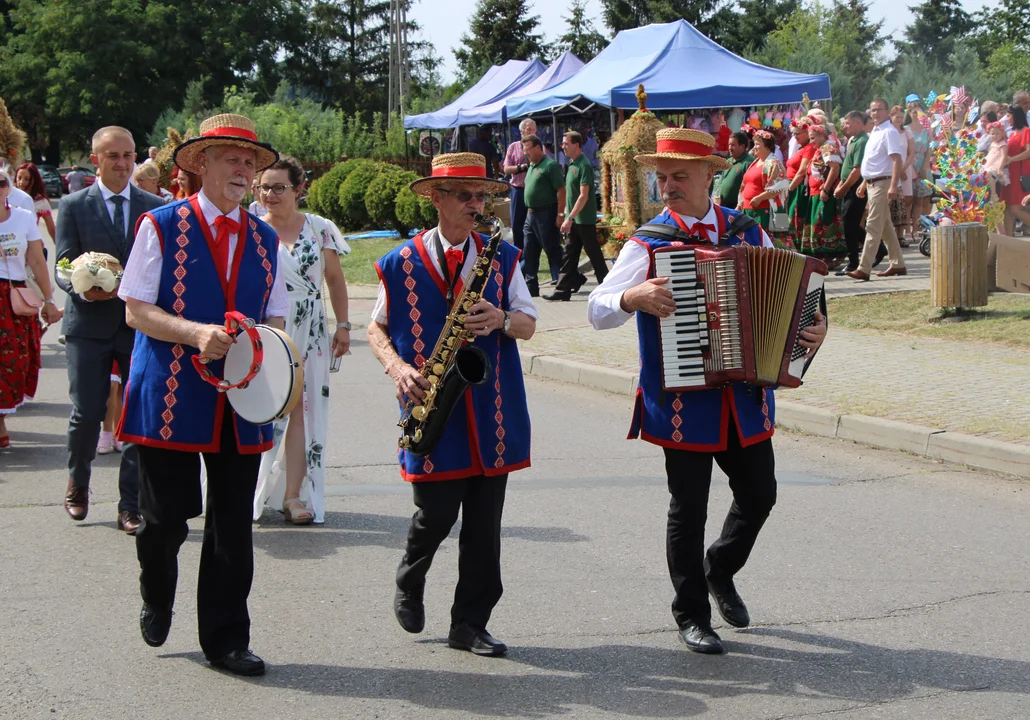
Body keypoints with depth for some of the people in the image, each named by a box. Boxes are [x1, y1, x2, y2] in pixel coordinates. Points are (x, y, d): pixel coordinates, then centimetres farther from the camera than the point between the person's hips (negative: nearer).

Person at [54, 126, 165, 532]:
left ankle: (131, 506, 10)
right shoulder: (73, 206, 4)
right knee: (87, 413, -1)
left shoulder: (156, 208, 8)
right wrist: (84, 289, -22)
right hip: (89, 325, -1)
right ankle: (77, 484, 27)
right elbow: (63, 267, -1)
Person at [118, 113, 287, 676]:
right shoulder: (162, 226, -1)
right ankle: (157, 599, 31)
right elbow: (136, 310, -4)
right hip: (170, 397, -4)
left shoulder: (265, 239, 13)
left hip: (240, 402, 4)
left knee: (232, 525, 4)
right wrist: (196, 334, -19)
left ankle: (225, 640, 14)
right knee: (167, 516, 1)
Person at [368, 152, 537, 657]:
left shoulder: (502, 257, 8)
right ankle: (409, 585, 28)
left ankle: (470, 624, 14)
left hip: (491, 414, 2)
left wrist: (501, 319, -14)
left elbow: (529, 324, 7)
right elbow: (377, 328, 8)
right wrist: (397, 367, -10)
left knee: (484, 524, 3)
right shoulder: (402, 263, 2)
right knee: (436, 514, -3)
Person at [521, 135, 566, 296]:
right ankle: (530, 286, 13)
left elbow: (561, 190, -16)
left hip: (546, 214, -9)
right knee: (530, 252, 9)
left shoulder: (550, 165, -12)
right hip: (531, 214, 9)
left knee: (552, 249, -3)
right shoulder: (532, 166, 15)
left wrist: (560, 214, -20)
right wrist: (529, 210, 18)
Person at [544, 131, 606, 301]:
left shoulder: (584, 165, -17)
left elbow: (584, 196, -21)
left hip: (584, 219, -9)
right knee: (569, 255, 8)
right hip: (574, 219, 9)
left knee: (594, 254, 0)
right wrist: (568, 217, 17)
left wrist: (570, 218, -24)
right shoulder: (572, 164, 12)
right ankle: (563, 290, 9)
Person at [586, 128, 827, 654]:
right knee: (688, 508, 3)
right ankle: (692, 615, 18)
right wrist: (632, 298, -27)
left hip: (745, 398, 4)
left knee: (758, 495, 11)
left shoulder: (748, 232, 6)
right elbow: (597, 310, -7)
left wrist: (813, 329, -2)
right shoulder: (648, 243, -4)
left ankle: (720, 570, 39)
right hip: (683, 401, -4)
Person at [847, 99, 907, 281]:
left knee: (873, 227, -12)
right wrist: (864, 183, 24)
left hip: (882, 184, -10)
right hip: (872, 183, 10)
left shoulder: (889, 132, -13)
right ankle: (898, 264, 22)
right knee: (885, 226, 15)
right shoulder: (875, 132, 16)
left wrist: (893, 186, -28)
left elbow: (896, 160, -21)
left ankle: (864, 269, -14)